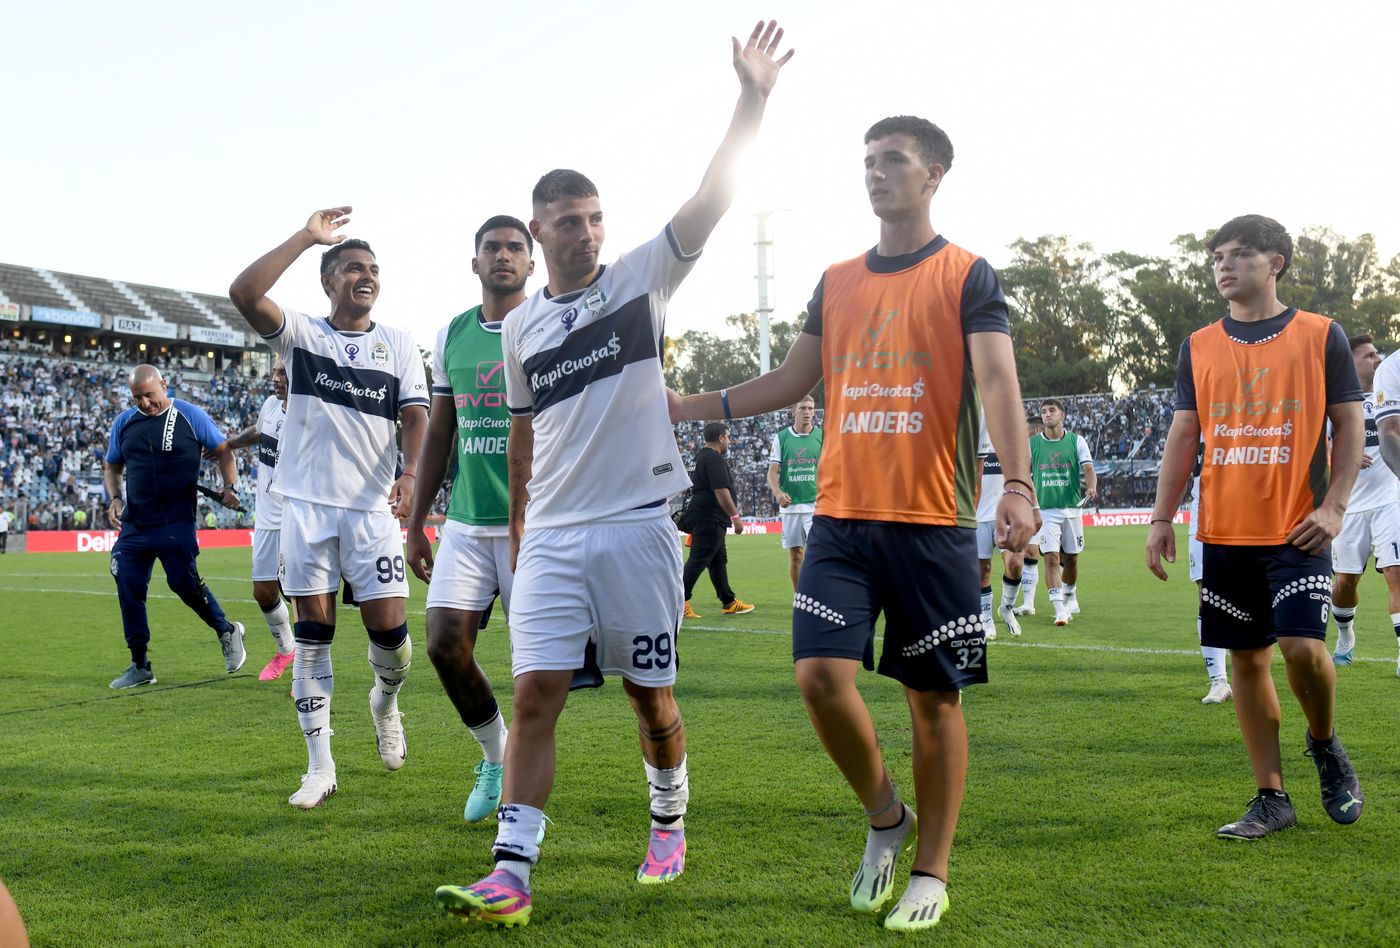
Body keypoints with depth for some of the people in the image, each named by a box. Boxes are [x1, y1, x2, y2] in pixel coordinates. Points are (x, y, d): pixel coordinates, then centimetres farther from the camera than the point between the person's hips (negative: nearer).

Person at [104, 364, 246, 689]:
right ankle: (140, 665, 13)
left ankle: (227, 631, 16)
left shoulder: (189, 416, -3)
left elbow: (223, 451, 3)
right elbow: (112, 466, 20)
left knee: (184, 583, -11)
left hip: (176, 523, -5)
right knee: (128, 589, 1)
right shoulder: (124, 422, 9)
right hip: (134, 524, 5)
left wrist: (229, 487, -12)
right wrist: (114, 498, 4)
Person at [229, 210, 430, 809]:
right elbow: (243, 293, -14)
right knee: (313, 635, 2)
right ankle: (320, 766, 11)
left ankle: (385, 703, 32)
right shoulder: (300, 333, 3)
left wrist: (412, 474, -18)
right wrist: (308, 236, -12)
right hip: (307, 504, 0)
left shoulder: (398, 344, 8)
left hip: (372, 507, 1)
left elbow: (416, 416, 1)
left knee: (390, 633, -3)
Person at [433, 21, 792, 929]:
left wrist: (752, 99, -22)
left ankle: (670, 823, 32)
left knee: (651, 692, 8)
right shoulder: (520, 327, 10)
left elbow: (711, 199, -11)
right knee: (535, 693, -5)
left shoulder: (642, 277, 1)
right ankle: (511, 876, -4)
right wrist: (517, 530, 19)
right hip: (551, 536, 2)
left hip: (637, 524, -2)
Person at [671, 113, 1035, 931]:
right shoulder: (837, 283, 14)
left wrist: (1018, 484, -27)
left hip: (933, 523, -4)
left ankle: (931, 872, 18)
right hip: (841, 518, 4)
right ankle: (885, 818, 18)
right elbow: (791, 382, 20)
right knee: (822, 673, -8)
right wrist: (690, 406, 13)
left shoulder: (967, 275, 0)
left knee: (934, 694, 3)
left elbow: (998, 383, -12)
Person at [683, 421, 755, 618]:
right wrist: (735, 516, -19)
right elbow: (721, 491, -22)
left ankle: (729, 602, 20)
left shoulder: (701, 455, 17)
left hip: (705, 518, 11)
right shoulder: (714, 459, -15)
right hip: (710, 519, -11)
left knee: (718, 560, 14)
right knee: (698, 561, -9)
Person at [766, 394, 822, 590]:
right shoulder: (781, 438, 4)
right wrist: (778, 492, -16)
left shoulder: (822, 436, 4)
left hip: (816, 504, -1)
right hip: (790, 505, 1)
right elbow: (772, 471, 2)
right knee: (795, 554, 6)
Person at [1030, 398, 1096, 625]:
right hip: (1045, 511, -1)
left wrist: (1091, 487, -25)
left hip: (1072, 508, 1)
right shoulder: (1032, 444, 4)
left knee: (1071, 558, 11)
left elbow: (1088, 469, -5)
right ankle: (1060, 610, -14)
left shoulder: (1076, 441, 3)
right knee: (1051, 558, -12)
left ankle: (1069, 595, 38)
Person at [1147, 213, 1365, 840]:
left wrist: (1333, 505, -9)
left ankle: (1325, 744, 17)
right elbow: (1184, 434, 11)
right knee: (1247, 659, 5)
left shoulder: (1321, 336, 2)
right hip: (1224, 532, 3)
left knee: (1302, 647, -16)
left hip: (1297, 530, -3)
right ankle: (1271, 799, 15)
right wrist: (1161, 518, 3)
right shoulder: (1199, 347, 10)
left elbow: (1349, 424, 2)